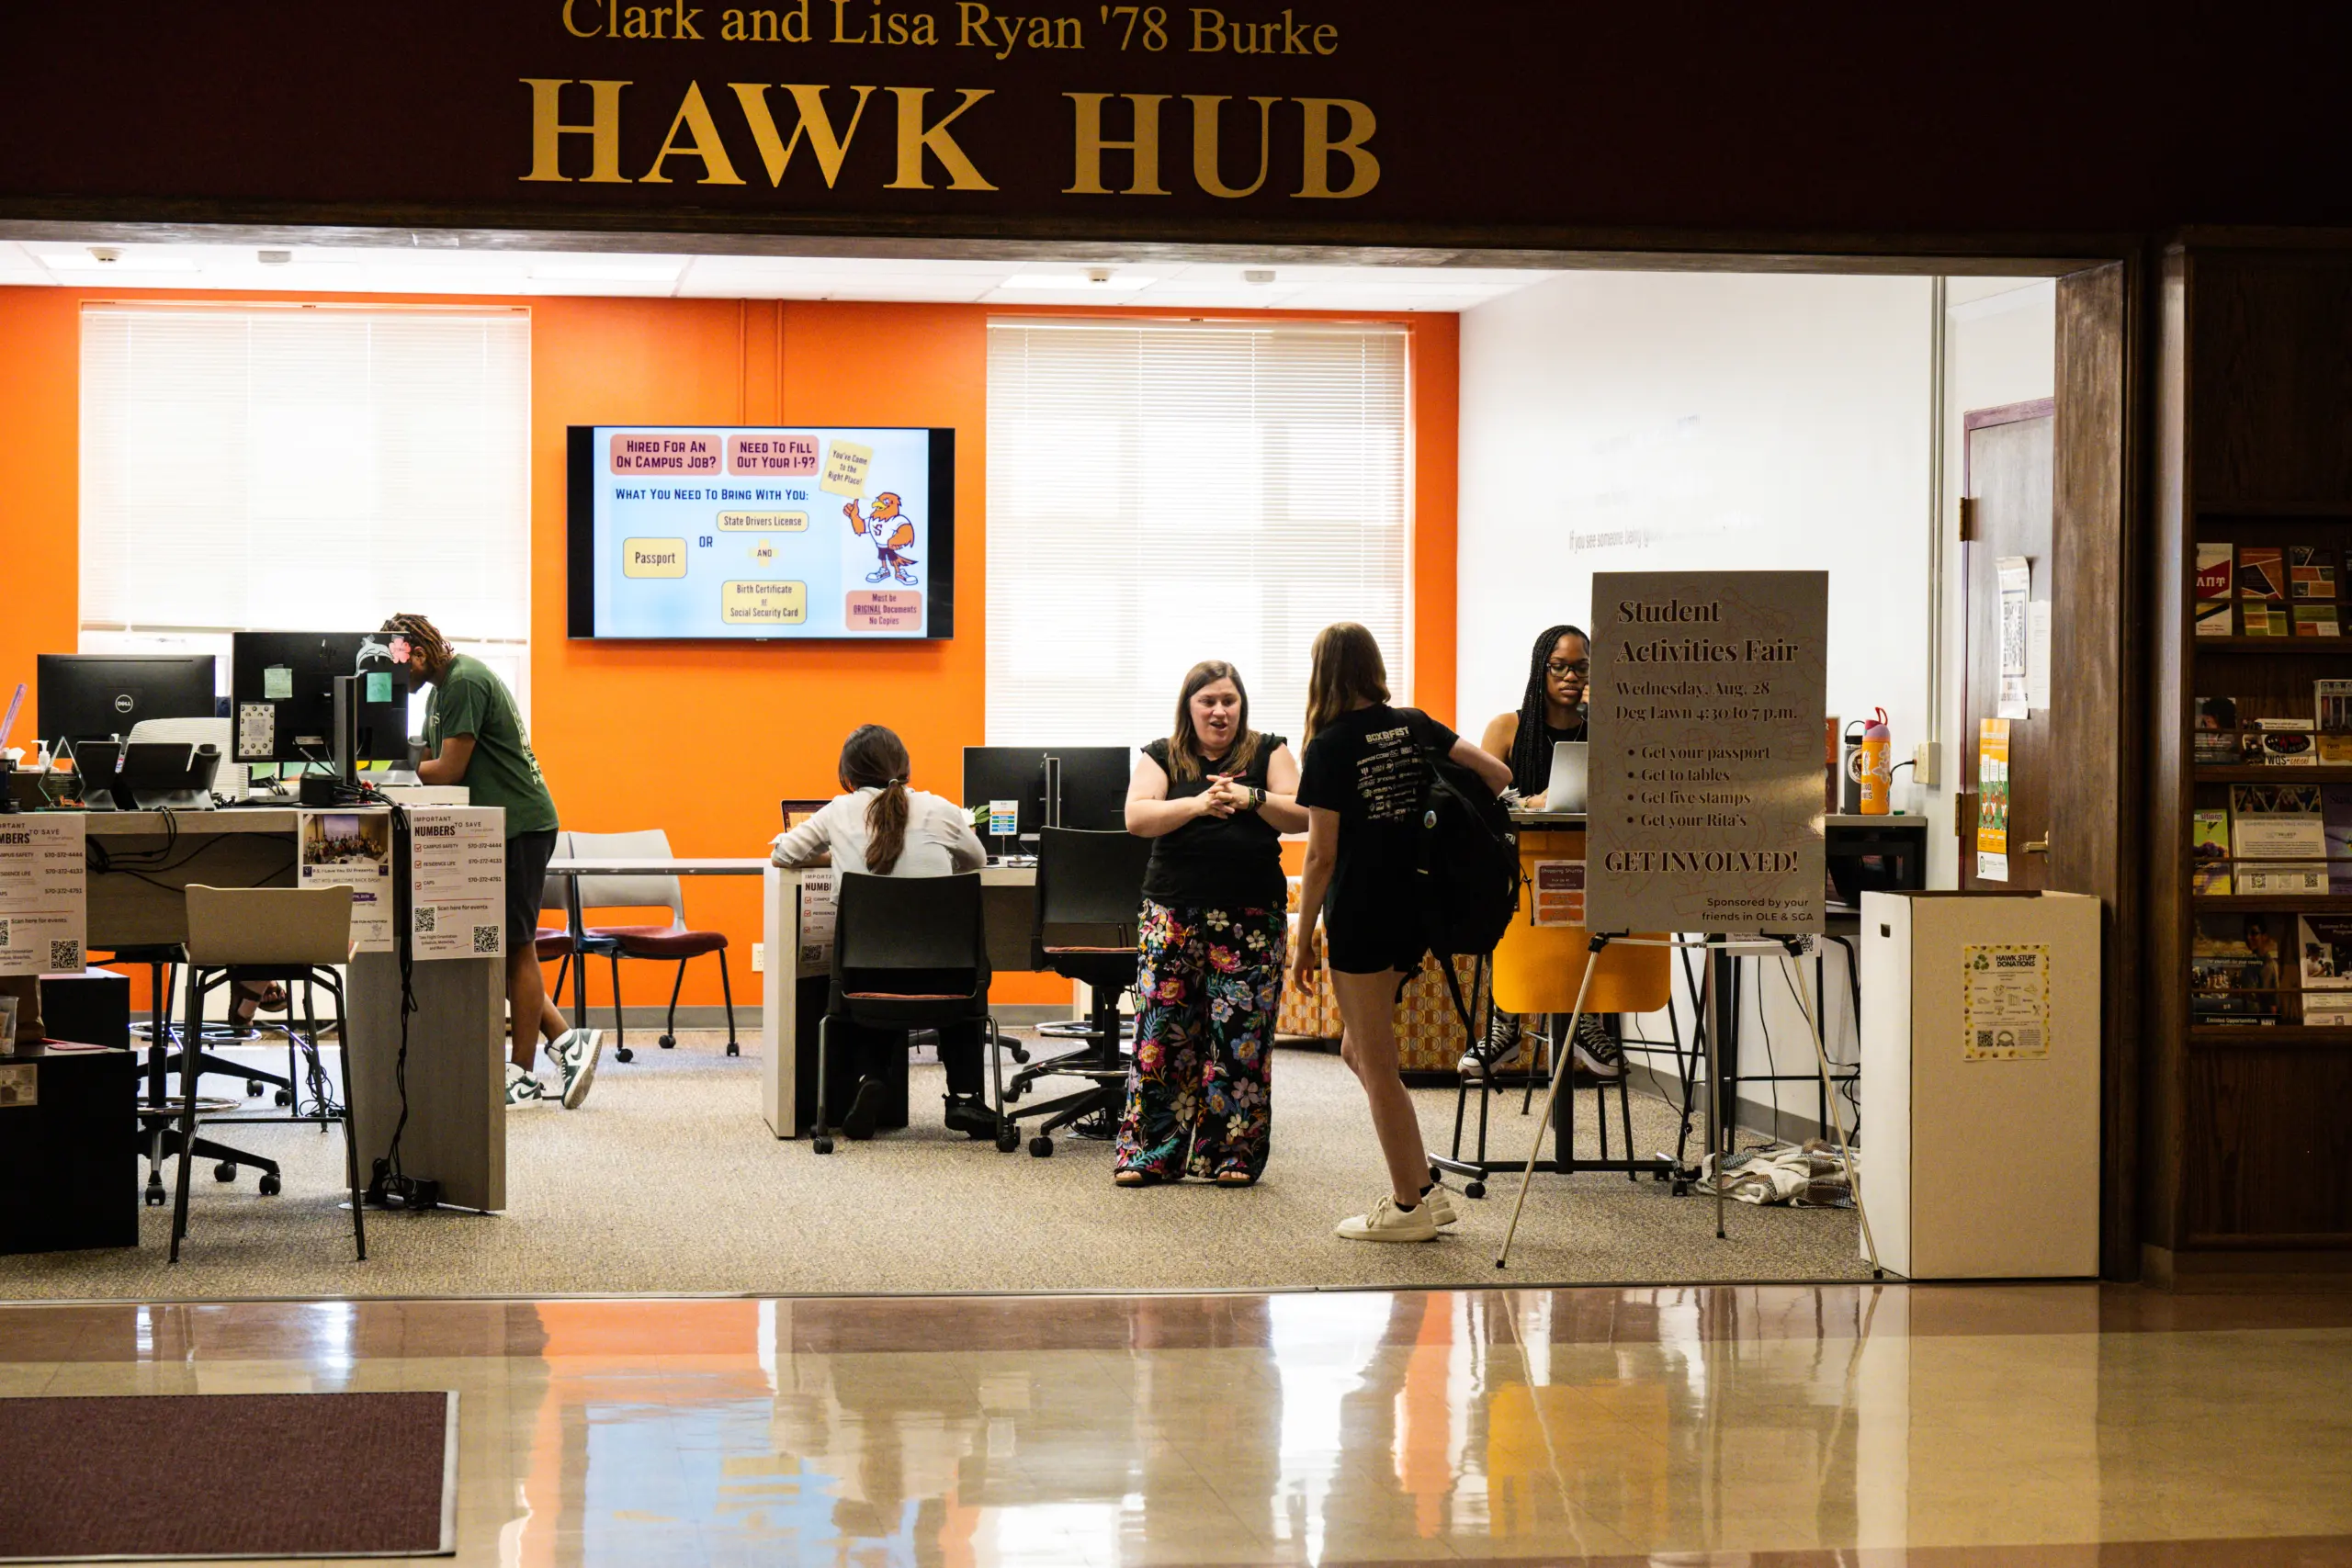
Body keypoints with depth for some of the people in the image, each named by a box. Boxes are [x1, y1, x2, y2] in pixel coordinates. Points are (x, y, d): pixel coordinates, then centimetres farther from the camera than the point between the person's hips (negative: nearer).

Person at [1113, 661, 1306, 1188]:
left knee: (1240, 1034, -2)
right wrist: (1198, 804, -21)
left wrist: (1252, 798, -19)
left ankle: (1230, 1154, 5)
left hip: (1252, 916, 0)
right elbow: (1137, 817, -7)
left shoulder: (1269, 752, 8)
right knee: (1163, 1031, -3)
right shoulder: (1162, 758, 9)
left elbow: (1302, 816, -3)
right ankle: (1149, 1153, 2)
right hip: (1174, 912, 0)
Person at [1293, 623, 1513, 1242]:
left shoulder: (1329, 747, -10)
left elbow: (1322, 856, -11)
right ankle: (1423, 1190, 16)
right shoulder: (1414, 727, 6)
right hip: (1415, 912, 7)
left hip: (1360, 919, -7)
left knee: (1377, 1066, 3)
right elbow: (1498, 775, 1)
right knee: (1360, 1050, 18)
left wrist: (1303, 941, -4)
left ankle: (1409, 1206, 7)